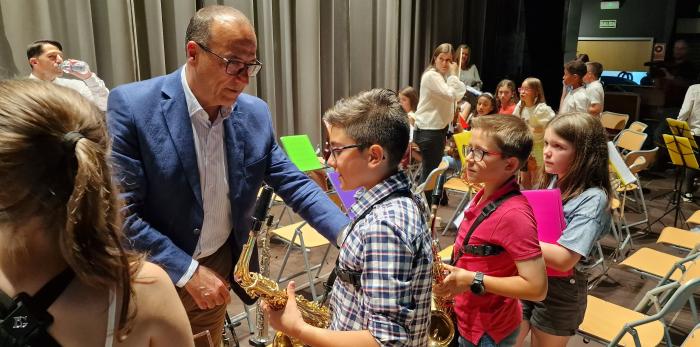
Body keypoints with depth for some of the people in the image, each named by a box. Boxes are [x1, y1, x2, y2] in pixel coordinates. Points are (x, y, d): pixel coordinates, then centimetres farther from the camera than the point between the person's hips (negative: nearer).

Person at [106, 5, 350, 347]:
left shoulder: (255, 113, -5)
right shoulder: (131, 105, -19)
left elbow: (296, 184, -3)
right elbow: (120, 211, -19)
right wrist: (187, 271, -20)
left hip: (220, 266, 4)